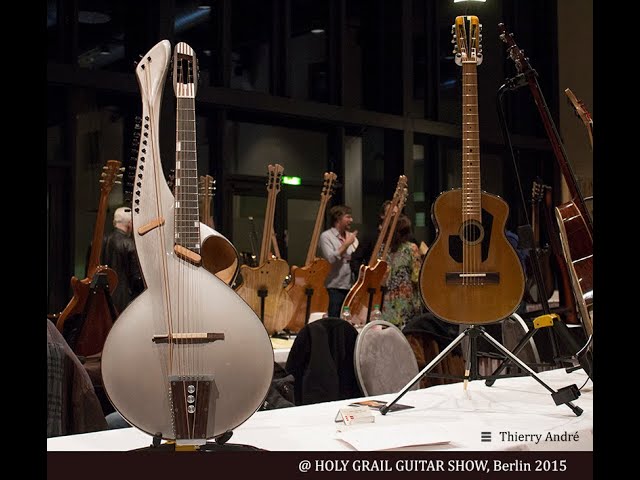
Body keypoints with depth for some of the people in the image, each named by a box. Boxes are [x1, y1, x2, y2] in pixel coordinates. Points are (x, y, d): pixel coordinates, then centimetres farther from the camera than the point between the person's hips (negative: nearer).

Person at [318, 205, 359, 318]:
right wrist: (346, 244, -16)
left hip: (351, 288, 7)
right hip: (334, 288, -6)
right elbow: (330, 259, -21)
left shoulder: (352, 236, 13)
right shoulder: (326, 236, -7)